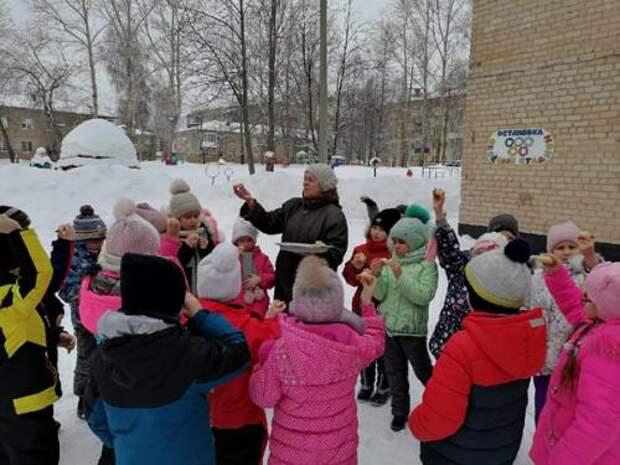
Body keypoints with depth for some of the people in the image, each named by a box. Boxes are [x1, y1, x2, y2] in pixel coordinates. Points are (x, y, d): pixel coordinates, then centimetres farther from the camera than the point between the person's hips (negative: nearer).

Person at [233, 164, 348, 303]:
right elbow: (269, 223, 6)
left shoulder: (334, 215, -8)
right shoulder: (293, 205, 11)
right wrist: (250, 202, -6)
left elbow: (336, 253, -13)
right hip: (286, 279, 6)